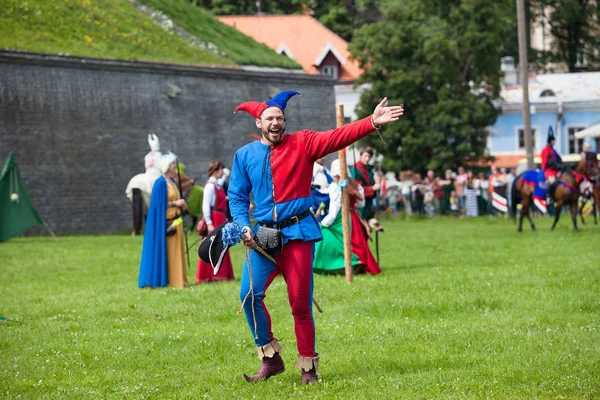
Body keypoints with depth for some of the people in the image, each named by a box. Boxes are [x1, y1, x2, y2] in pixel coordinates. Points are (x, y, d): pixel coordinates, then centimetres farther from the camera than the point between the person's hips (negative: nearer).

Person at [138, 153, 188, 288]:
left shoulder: (173, 181, 13)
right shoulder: (160, 183, -12)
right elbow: (158, 203, -16)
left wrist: (181, 204, 2)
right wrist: (175, 203, -16)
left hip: (175, 221, 9)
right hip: (165, 222, -9)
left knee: (176, 251, 9)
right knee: (165, 251, -6)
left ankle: (176, 279, 13)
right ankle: (164, 280, -2)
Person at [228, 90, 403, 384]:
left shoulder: (302, 144, 0)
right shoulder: (245, 156, 7)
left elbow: (338, 137, -12)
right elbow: (237, 196, 10)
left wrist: (372, 122, -26)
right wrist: (244, 227, -7)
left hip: (297, 233, -2)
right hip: (263, 235, 2)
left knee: (300, 302, -2)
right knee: (250, 294, -7)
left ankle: (308, 367, 11)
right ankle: (270, 359, 9)